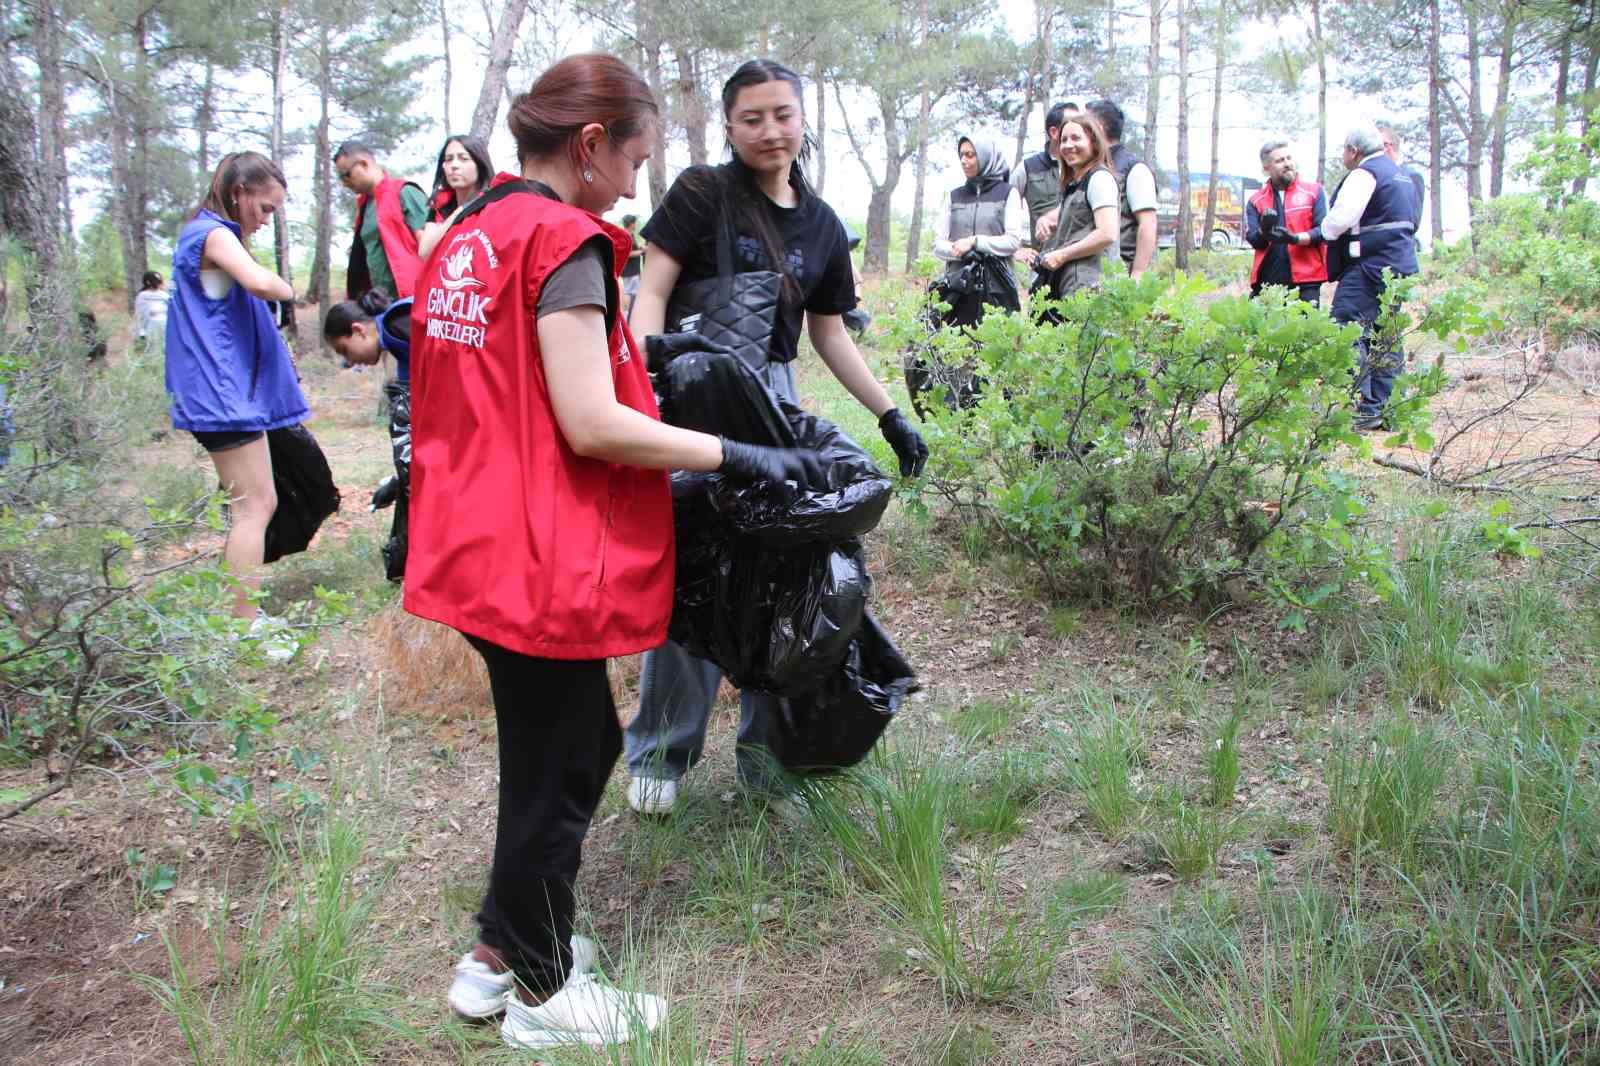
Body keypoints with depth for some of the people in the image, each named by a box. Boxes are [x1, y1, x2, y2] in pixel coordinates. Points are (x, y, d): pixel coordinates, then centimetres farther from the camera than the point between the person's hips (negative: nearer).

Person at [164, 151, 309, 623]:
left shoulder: (216, 234, 20)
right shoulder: (214, 233, -12)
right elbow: (260, 282, -31)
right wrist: (287, 289, -12)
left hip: (233, 390, 11)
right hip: (224, 391, -11)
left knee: (259, 505, 14)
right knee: (253, 507, -8)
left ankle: (240, 614, 21)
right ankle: (245, 630, -5)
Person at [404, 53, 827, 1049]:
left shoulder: (468, 236, 11)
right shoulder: (566, 241, -16)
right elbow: (592, 424, -23)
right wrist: (739, 455, -16)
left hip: (481, 543, 9)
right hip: (544, 558, -9)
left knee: (581, 740, 22)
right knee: (557, 768, 7)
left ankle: (499, 951, 34)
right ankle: (542, 993, 26)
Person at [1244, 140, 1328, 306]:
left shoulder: (1314, 192, 8)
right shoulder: (1256, 201, 12)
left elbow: (1323, 230, -1)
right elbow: (1252, 239, 3)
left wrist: (1295, 238, -19)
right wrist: (1264, 231, -19)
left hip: (1305, 281, -1)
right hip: (1268, 281, 1)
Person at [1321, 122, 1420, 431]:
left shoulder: (1364, 174, -10)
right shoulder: (1400, 175, 21)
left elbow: (1340, 219, -21)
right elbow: (1411, 221, 22)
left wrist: (1325, 230, 1)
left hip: (1370, 266, -10)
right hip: (1400, 266, 10)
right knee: (1386, 339, 11)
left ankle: (1363, 409, -15)